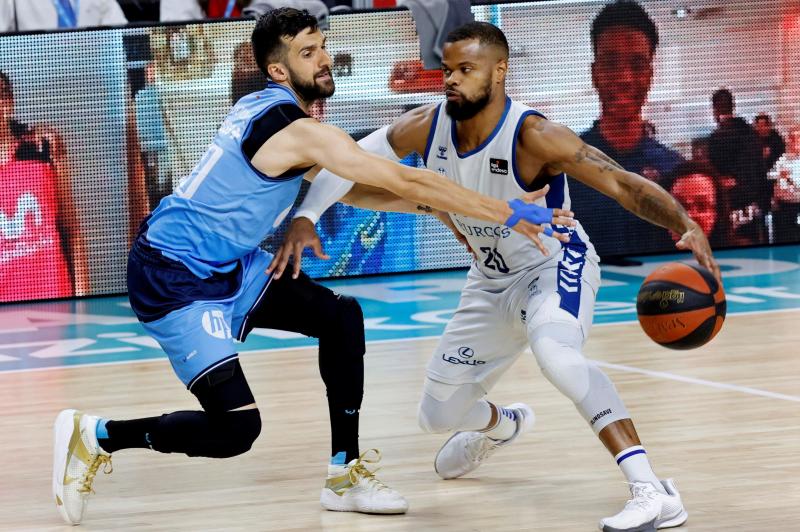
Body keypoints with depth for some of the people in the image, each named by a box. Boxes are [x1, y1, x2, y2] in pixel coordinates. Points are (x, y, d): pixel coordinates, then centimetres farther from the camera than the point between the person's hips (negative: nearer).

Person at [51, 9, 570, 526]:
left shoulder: (265, 107, 7)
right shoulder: (300, 132, -21)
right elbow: (406, 180, -21)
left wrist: (436, 204, 18)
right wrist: (510, 213, -16)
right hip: (173, 279, -10)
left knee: (342, 317, 10)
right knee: (236, 428, -18)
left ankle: (346, 474, 15)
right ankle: (96, 435, 0)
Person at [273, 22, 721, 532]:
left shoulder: (533, 136, -30)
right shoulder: (426, 126, -15)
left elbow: (624, 184, -33)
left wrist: (685, 224, -50)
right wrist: (305, 218, -20)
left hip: (555, 265, -6)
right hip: (492, 280, 7)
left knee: (555, 351, -41)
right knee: (437, 413, 15)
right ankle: (503, 424, 55)